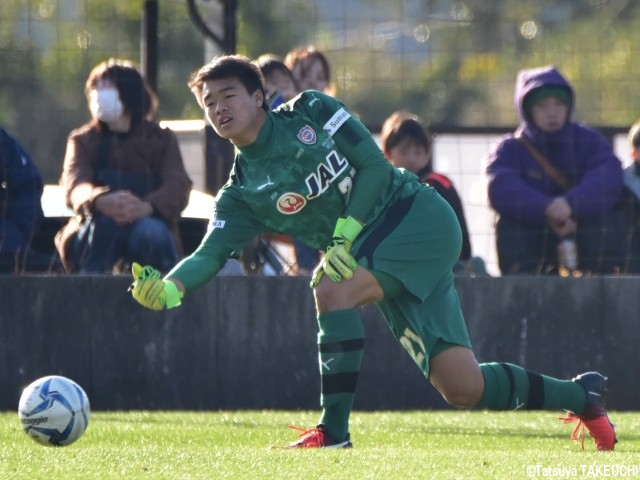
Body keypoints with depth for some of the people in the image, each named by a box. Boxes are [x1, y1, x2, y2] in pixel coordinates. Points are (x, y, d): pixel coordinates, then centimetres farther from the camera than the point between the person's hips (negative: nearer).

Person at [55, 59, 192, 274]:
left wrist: (148, 206, -35)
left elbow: (178, 187, -9)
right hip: (95, 237, 0)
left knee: (151, 232, -36)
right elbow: (75, 185, -11)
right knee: (108, 216, -34)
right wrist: (101, 201, -38)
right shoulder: (83, 140, 12)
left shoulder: (162, 139, 11)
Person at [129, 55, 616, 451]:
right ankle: (582, 395, 17)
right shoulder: (241, 194, 6)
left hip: (420, 217, -5)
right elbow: (211, 253, -7)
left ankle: (334, 430, -21)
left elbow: (374, 164, -8)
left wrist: (345, 235, -18)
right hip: (377, 248, 5)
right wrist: (169, 289, -27)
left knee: (331, 289, -28)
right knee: (462, 388, -5)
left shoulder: (310, 112, -4)